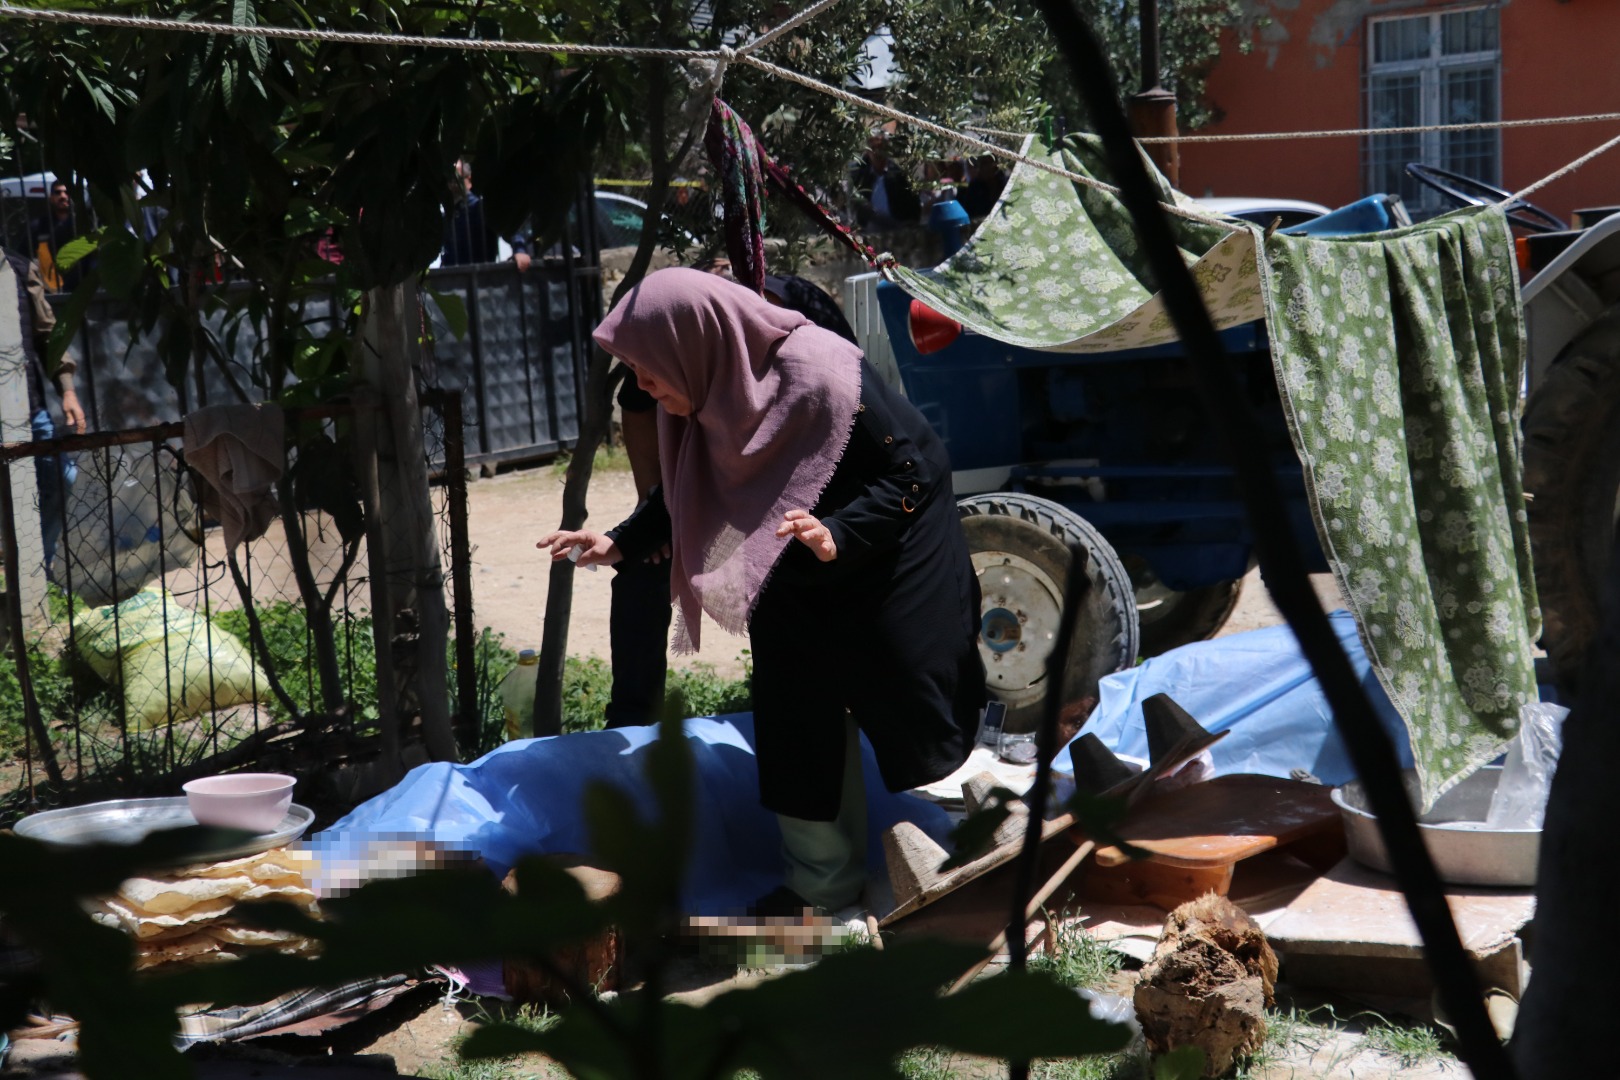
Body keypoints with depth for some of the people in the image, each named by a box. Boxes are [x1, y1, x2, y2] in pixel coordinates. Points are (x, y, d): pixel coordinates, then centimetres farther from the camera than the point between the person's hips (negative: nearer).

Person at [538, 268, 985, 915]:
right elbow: (686, 492, 7)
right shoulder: (712, 392, -11)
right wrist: (619, 544, -2)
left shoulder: (820, 377, -33)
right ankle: (825, 882, 21)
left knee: (909, 723, 1)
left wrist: (837, 535, -40)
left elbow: (908, 476, -26)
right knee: (801, 723, 8)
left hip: (887, 565, -7)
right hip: (797, 583, 7)